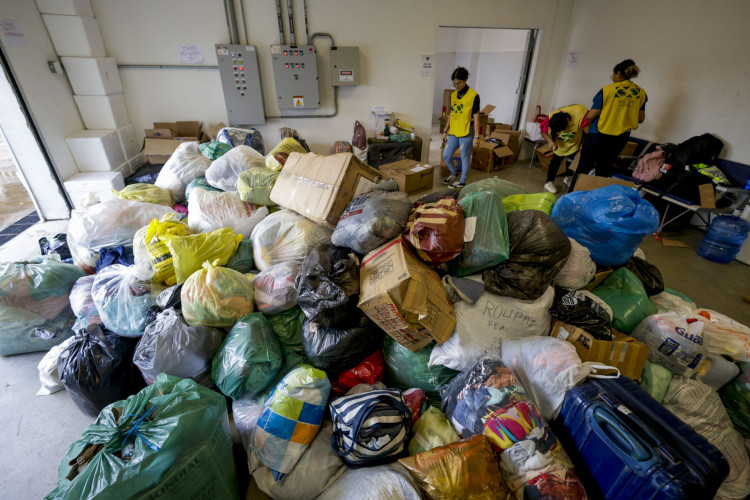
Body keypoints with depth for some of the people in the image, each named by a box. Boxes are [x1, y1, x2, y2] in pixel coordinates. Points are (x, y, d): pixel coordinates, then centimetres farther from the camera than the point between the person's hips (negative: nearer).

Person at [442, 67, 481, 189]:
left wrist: (476, 136, -12)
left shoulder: (473, 96, -9)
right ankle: (454, 174, 34)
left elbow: (476, 117, -9)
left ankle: (462, 181, 19)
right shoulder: (453, 95, 9)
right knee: (446, 156, 8)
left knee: (464, 157, 4)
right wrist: (445, 131, 15)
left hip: (466, 133, -6)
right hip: (454, 132, 6)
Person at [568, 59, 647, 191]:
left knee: (583, 168, 5)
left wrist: (586, 115, 10)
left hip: (598, 135, -4)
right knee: (603, 171, 14)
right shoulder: (641, 93, 4)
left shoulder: (607, 90, -11)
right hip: (620, 139, 5)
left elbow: (590, 116, -13)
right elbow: (641, 119, 9)